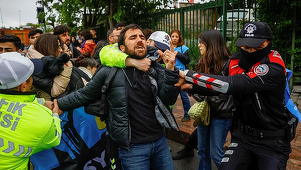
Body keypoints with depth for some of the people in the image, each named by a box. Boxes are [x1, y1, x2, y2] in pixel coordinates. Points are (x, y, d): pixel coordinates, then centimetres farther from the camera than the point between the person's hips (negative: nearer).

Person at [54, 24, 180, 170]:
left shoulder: (156, 68, 0)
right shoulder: (110, 72, -11)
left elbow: (168, 100, -6)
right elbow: (83, 95, 1)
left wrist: (170, 71, -17)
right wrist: (56, 104, 2)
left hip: (160, 140, 5)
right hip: (133, 147, -4)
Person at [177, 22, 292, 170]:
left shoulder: (274, 67, -25)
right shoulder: (236, 60, -6)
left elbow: (232, 84, -37)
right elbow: (222, 84, 6)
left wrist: (188, 74, -36)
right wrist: (192, 87, -10)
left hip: (272, 141, -4)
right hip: (243, 134, 4)